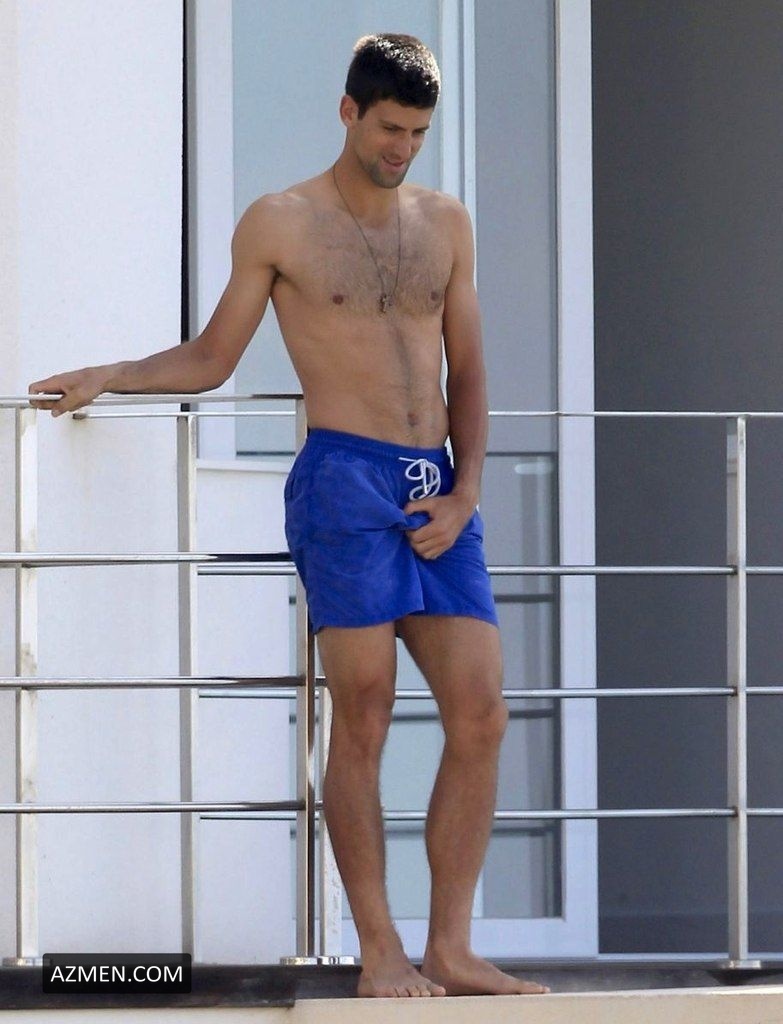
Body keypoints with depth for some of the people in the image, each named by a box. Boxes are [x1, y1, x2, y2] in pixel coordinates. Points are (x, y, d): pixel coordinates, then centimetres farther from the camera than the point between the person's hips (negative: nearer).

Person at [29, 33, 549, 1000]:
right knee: (362, 716, -7)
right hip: (345, 482, -4)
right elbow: (209, 359, 13)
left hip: (438, 491, 4)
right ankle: (379, 950, -3)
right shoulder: (280, 224, 4)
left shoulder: (443, 223, 15)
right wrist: (103, 377, 2)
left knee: (480, 715, -4)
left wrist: (465, 494, 4)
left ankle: (451, 947, 1)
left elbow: (467, 374, 16)